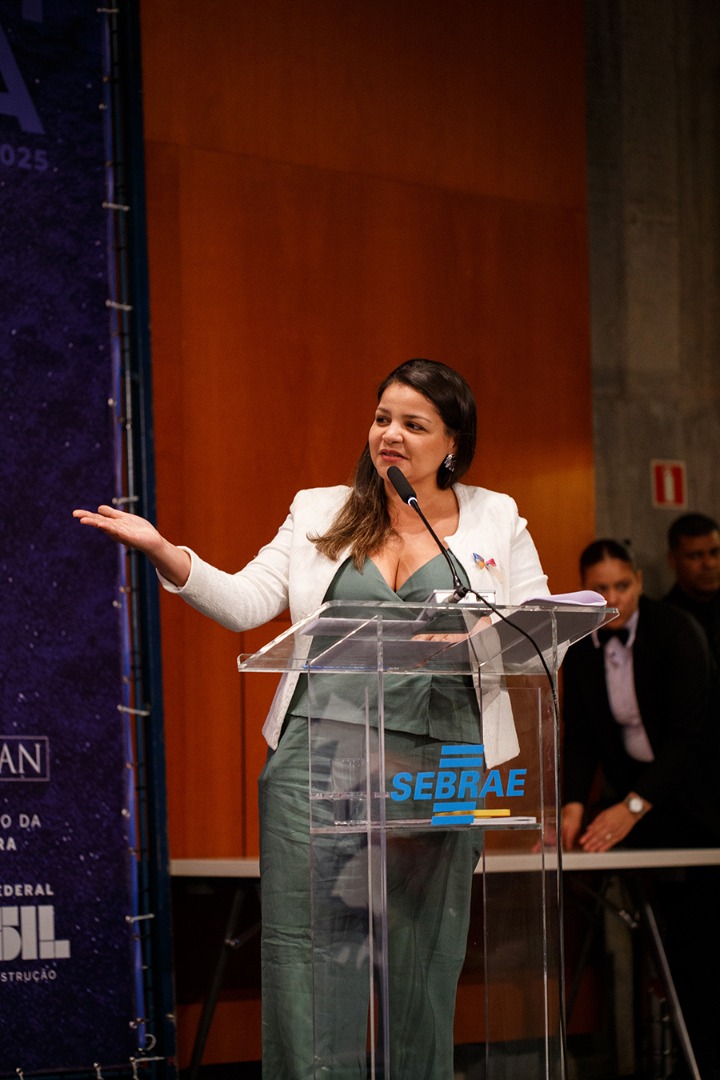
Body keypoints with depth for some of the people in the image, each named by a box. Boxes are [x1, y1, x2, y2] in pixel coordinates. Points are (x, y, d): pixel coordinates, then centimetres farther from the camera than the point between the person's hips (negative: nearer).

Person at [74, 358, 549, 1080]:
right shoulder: (320, 512, 13)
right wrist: (161, 551, -9)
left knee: (419, 951, 2)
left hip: (435, 759, 0)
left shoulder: (497, 520, 12)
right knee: (306, 938, -7)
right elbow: (244, 603, 5)